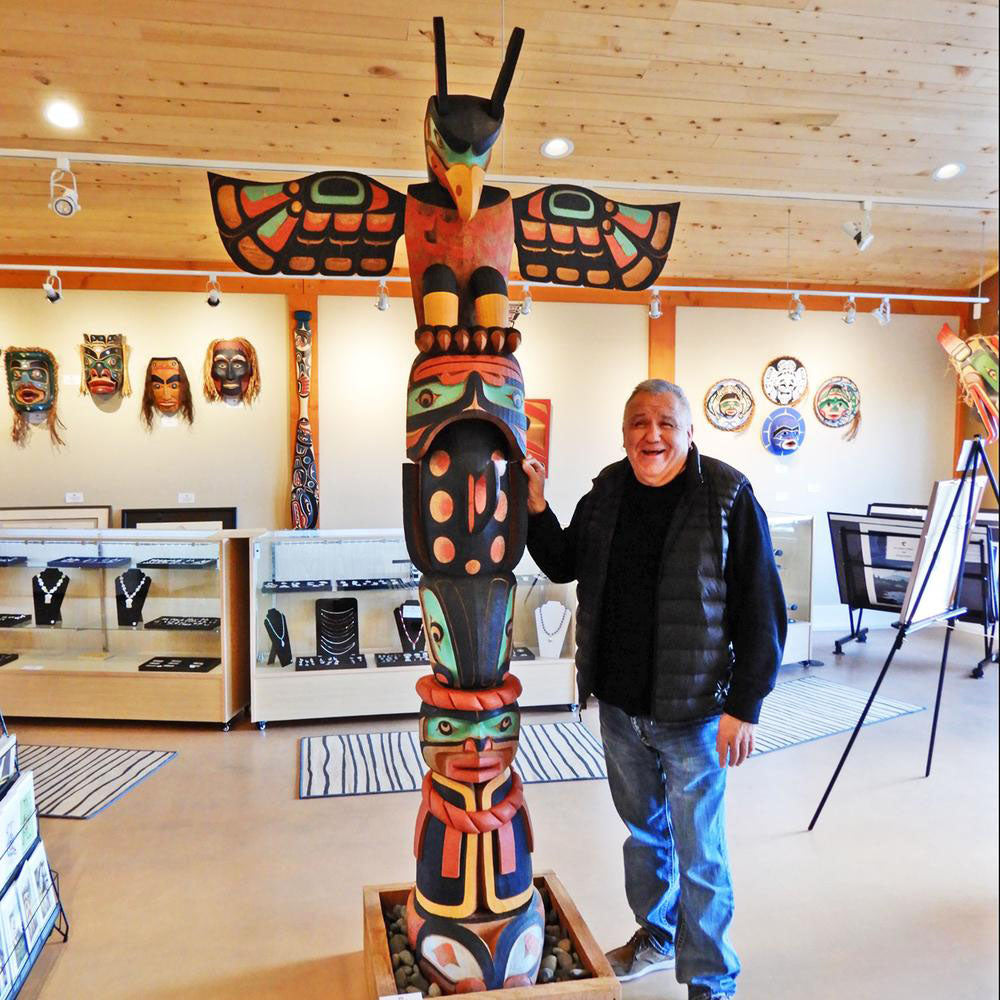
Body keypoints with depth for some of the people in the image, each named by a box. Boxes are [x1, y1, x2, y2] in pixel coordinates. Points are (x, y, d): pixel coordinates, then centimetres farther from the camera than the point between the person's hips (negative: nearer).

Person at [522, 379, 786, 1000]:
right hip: (619, 705, 6)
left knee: (698, 854, 7)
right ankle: (656, 936, 47)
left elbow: (761, 610, -12)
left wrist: (745, 705, -13)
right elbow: (563, 565, 15)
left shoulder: (727, 497, -14)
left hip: (692, 713, -5)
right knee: (644, 830, 23)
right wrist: (536, 508, 0)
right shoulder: (606, 493, 3)